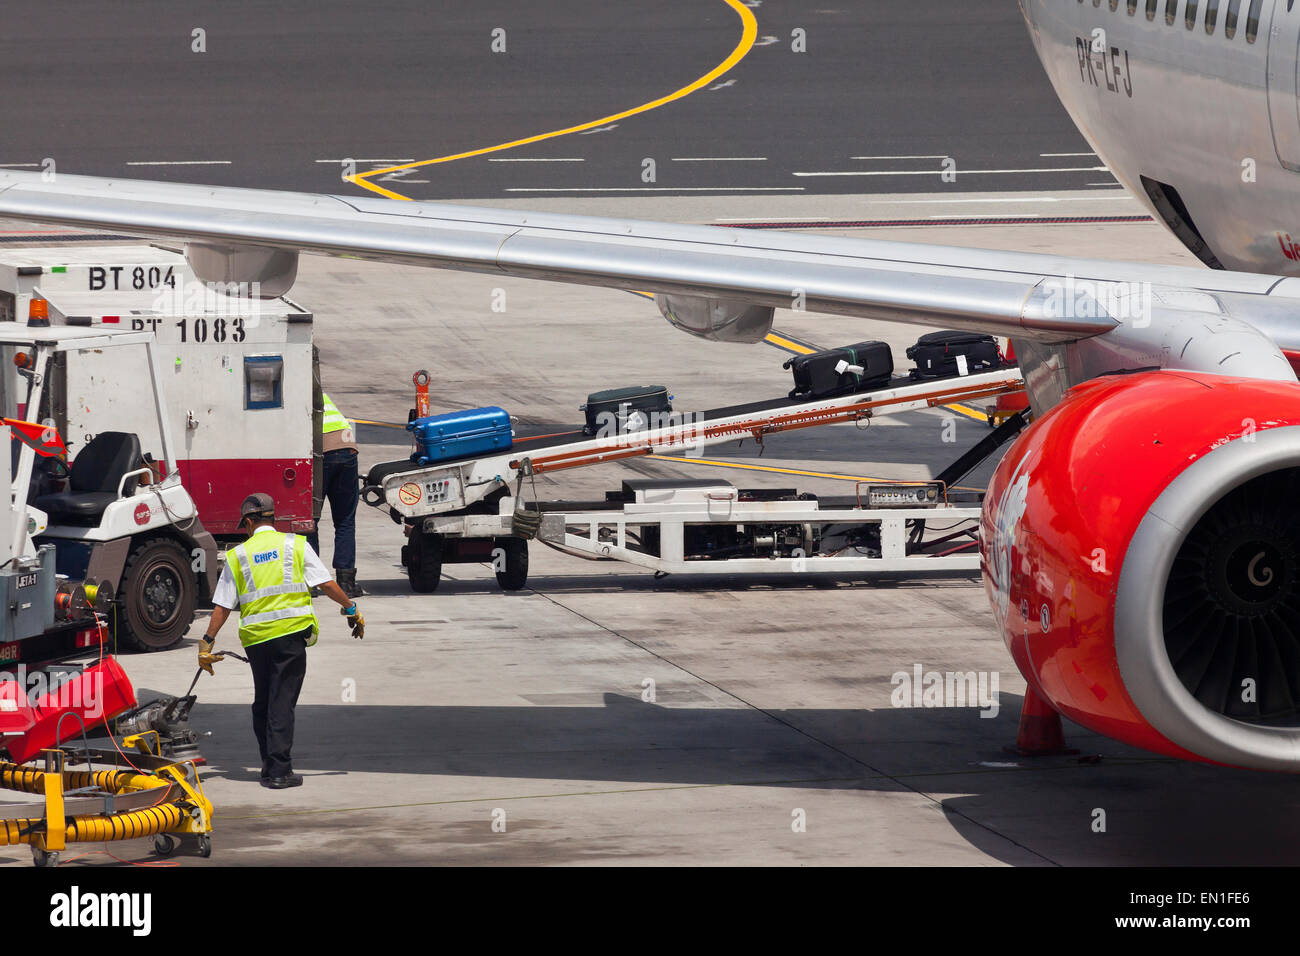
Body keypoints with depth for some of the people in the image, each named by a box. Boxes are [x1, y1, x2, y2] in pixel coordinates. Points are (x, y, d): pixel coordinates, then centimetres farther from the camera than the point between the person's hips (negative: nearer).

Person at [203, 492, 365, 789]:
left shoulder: (238, 555, 9)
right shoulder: (295, 545, 6)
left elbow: (222, 606, 6)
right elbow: (326, 583, 2)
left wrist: (208, 641, 11)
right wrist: (352, 609, 13)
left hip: (255, 636, 2)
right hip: (291, 631, -1)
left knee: (262, 701, 15)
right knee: (282, 701, -3)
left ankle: (269, 765, 18)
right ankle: (279, 771, -8)